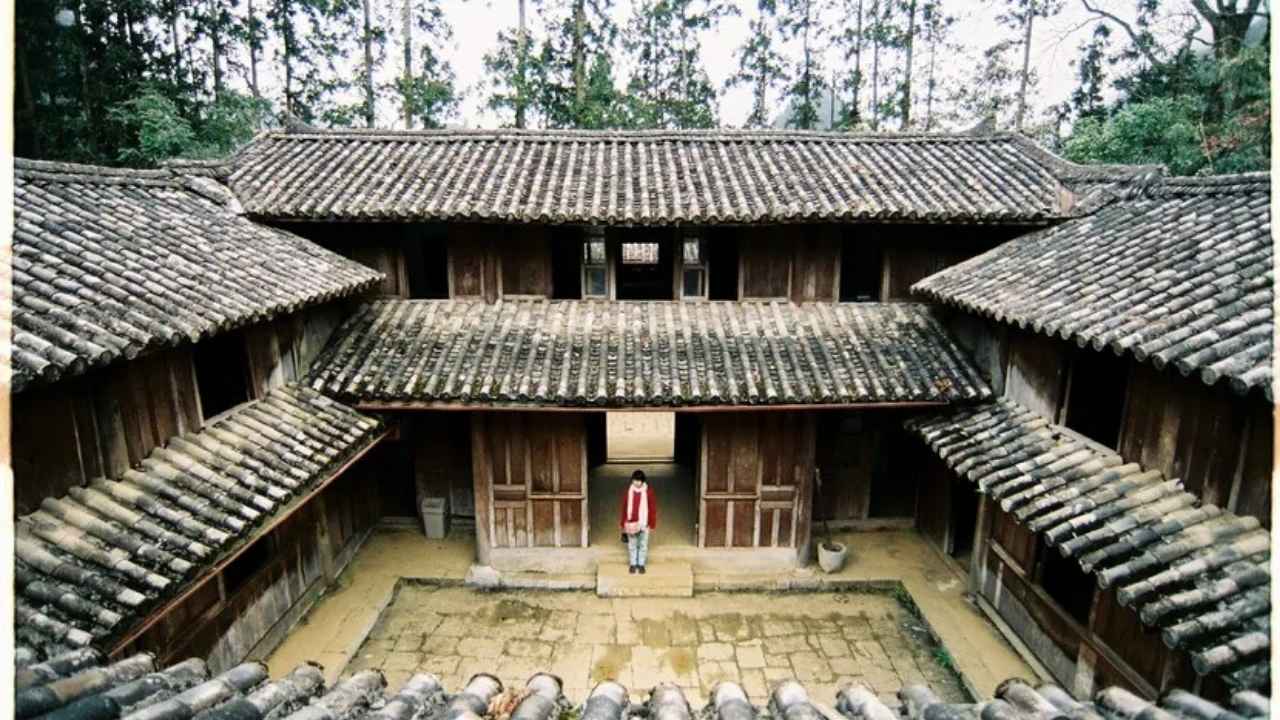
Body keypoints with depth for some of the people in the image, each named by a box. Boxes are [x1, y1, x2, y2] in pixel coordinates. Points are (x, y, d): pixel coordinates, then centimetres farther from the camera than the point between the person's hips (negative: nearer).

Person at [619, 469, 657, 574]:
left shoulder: (648, 491, -7)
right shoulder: (628, 491, -2)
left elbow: (652, 508, -3)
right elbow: (624, 508, 5)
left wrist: (651, 524, -4)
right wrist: (623, 523, 5)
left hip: (644, 523, -1)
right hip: (631, 523, 2)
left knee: (643, 545, 7)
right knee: (632, 545, 10)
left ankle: (641, 564, 20)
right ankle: (633, 564, 23)